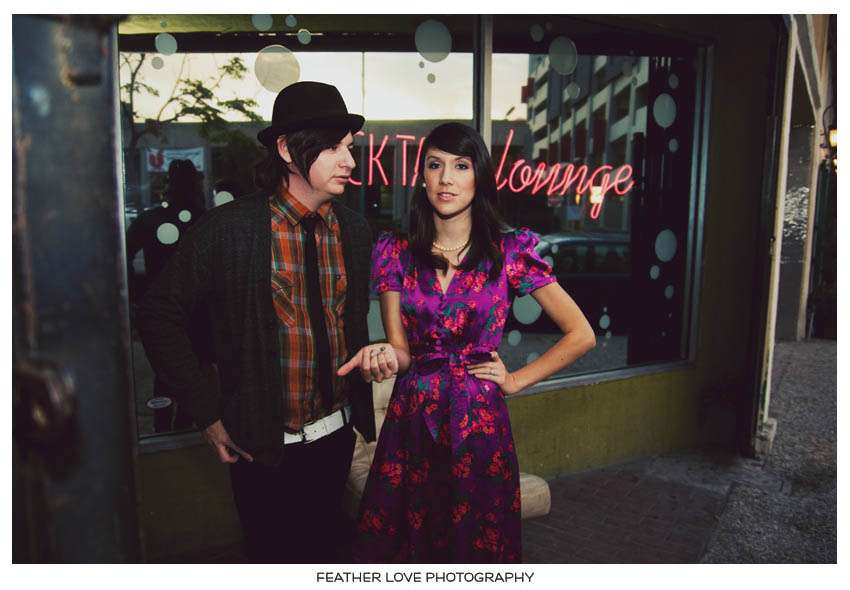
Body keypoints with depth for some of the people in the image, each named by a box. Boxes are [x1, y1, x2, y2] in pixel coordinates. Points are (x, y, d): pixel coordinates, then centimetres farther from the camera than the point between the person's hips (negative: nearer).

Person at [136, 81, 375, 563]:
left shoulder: (354, 229, -2)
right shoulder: (230, 228, -15)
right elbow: (160, 318, -8)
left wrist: (361, 403, 7)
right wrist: (208, 412, -9)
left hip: (337, 433, 4)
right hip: (264, 441, -4)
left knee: (324, 550, 22)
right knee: (272, 555, 17)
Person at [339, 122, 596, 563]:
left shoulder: (509, 252, -5)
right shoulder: (395, 253, 0)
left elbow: (581, 335, -1)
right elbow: (401, 350, 0)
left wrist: (516, 381, -2)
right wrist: (385, 356, -22)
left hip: (479, 424, -1)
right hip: (410, 424, 2)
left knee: (477, 545, 15)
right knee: (400, 546, 15)